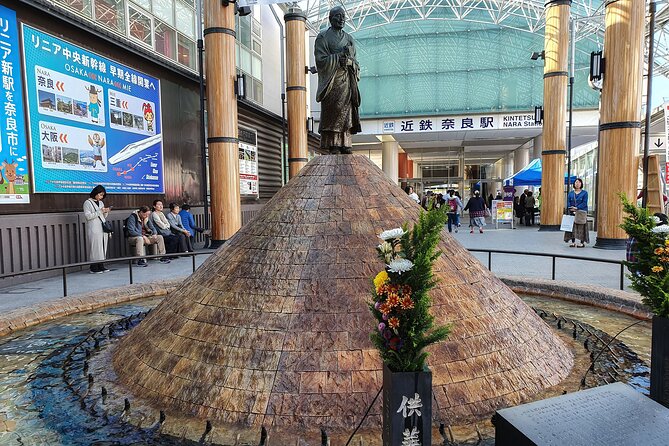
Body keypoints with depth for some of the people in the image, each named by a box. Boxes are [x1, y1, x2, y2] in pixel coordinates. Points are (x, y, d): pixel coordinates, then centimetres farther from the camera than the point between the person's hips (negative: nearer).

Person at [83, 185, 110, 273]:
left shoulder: (101, 203, 18)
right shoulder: (88, 203, -2)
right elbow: (88, 216, -11)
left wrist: (106, 212, 2)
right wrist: (100, 211, -15)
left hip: (103, 229, 7)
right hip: (94, 230, -7)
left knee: (102, 247, 4)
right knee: (95, 248, -7)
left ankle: (101, 266, 8)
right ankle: (94, 268, -3)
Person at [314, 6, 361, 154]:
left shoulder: (349, 38, 22)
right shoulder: (323, 37, 6)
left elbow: (355, 63, 19)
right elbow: (321, 60, -7)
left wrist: (349, 60, -2)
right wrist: (340, 56, -11)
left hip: (348, 82, 5)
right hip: (332, 81, -5)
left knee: (346, 113, -1)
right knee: (332, 113, -11)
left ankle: (345, 145, -1)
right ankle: (333, 146, -11)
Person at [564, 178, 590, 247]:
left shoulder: (584, 193, 3)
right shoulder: (571, 193, 12)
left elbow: (584, 203, -7)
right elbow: (568, 202, 6)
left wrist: (576, 208, -18)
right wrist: (571, 208, -14)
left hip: (581, 213, -3)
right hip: (572, 213, 3)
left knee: (581, 227, -3)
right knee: (572, 226, 1)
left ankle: (582, 242, 2)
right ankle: (573, 242, 7)